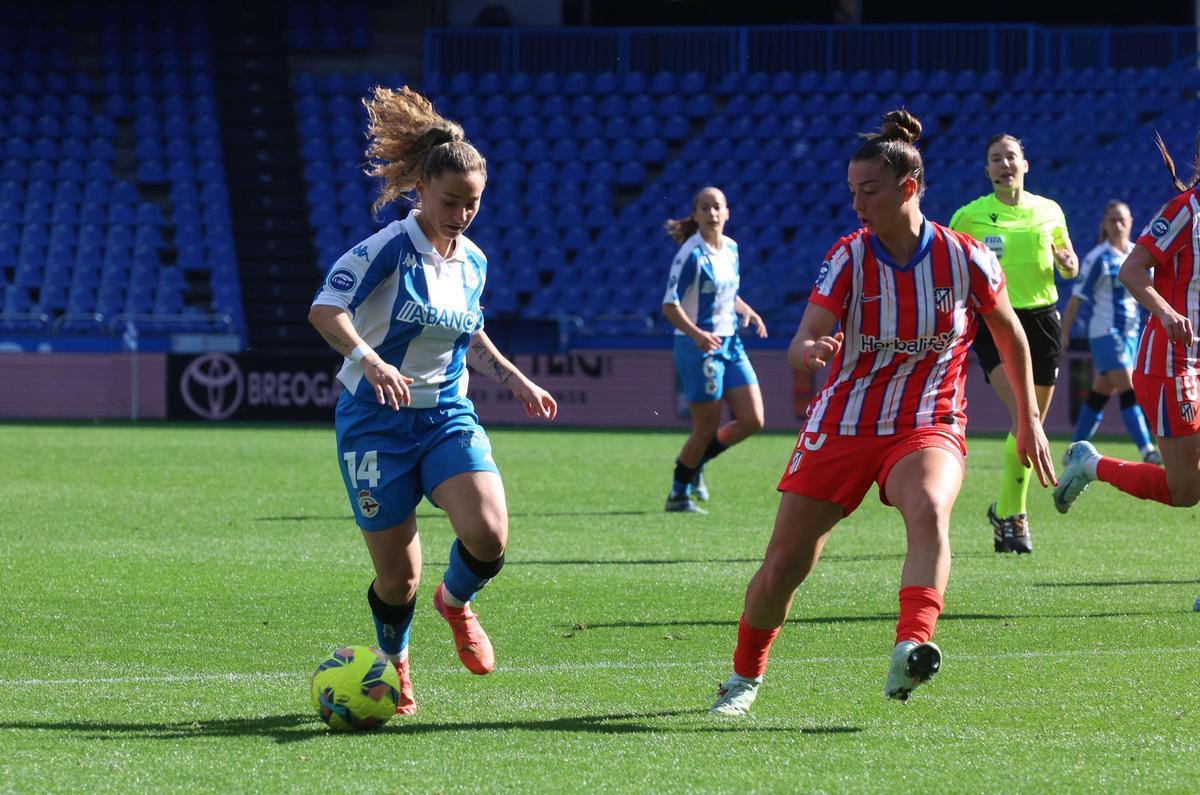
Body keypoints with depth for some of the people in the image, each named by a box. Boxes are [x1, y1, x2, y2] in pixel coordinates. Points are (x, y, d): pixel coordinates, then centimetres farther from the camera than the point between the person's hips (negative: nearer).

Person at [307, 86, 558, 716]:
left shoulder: (473, 262, 6)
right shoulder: (387, 250, -14)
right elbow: (325, 310, -26)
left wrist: (515, 379, 14)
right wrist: (369, 359, -42)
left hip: (448, 416, 4)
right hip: (376, 420, -4)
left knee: (489, 536, -21)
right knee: (398, 576, -1)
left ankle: (456, 602, 14)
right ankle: (394, 666, 30)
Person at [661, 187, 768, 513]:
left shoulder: (730, 248, 9)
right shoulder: (692, 254, -13)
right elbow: (670, 305, -18)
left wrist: (747, 311, 5)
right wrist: (697, 334, -32)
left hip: (730, 344, 7)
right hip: (698, 347, -7)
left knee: (752, 420, 0)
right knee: (707, 428, -4)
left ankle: (695, 460, 22)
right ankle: (678, 494, 14)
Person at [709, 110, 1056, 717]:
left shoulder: (964, 257, -8)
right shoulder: (848, 257, -7)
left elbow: (1009, 333, 9)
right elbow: (802, 344, -16)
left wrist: (1029, 420, 13)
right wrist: (810, 350, -41)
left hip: (927, 426, -2)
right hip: (841, 426, 2)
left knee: (928, 510, -37)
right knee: (783, 567, 2)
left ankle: (909, 653, -52)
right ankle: (745, 676, 28)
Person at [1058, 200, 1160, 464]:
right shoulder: (1098, 258, -9)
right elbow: (1076, 298, -8)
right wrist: (1063, 335, -11)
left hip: (1130, 331, 7)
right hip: (1105, 331, -7)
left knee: (1101, 393, 12)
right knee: (1128, 390, -16)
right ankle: (1147, 451, -23)